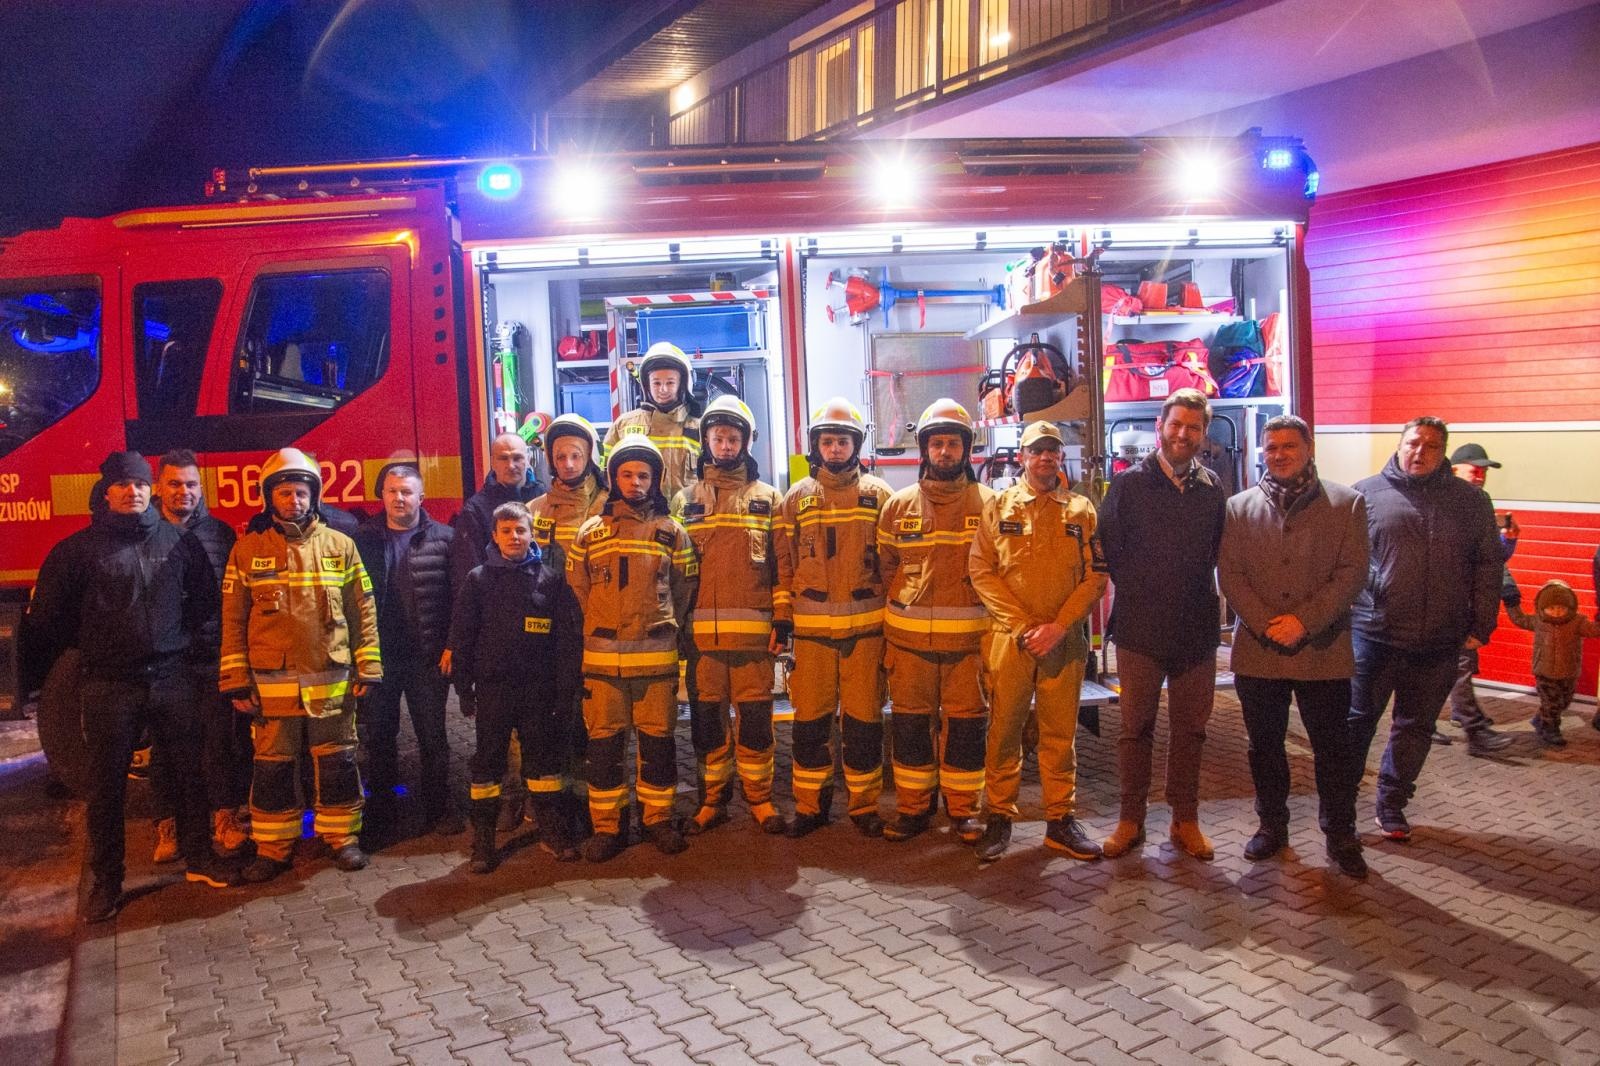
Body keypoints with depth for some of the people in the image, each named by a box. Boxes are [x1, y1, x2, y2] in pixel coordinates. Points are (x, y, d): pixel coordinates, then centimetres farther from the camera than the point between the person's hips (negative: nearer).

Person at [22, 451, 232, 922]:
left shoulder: (178, 541, 4)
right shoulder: (79, 549, -1)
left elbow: (204, 596, 16)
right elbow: (48, 619, 1)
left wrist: (191, 638, 7)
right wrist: (33, 679, 1)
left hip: (172, 678, 2)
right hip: (108, 685, -2)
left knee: (189, 772, 9)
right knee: (107, 786, 6)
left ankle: (198, 858, 24)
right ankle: (106, 880, 19)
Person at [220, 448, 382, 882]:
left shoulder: (340, 546, 3)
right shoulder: (248, 549, 2)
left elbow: (363, 612, 5)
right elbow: (233, 620, 3)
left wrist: (368, 667, 1)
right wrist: (236, 680, -2)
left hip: (333, 681, 0)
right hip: (271, 682, 0)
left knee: (337, 762, 9)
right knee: (273, 767, 9)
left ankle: (342, 836, 23)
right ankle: (273, 847, 22)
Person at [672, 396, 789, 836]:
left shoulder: (768, 499, 8)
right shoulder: (685, 499, 11)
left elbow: (781, 564, 5)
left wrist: (782, 619, -2)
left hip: (753, 629, -1)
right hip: (700, 630, 1)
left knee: (755, 716, 2)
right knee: (706, 716, 7)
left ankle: (760, 796, 15)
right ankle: (712, 799, 19)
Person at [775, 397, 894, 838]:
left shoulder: (877, 494, 6)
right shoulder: (797, 497, 8)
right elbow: (784, 563, 8)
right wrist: (781, 619, 2)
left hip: (866, 626, -1)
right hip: (811, 628, 1)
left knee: (863, 719, 5)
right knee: (810, 719, 6)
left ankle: (865, 805, 18)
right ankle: (810, 805, 19)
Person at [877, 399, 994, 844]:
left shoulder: (987, 503, 3)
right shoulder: (899, 505, 8)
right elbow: (884, 568, 10)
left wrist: (995, 624, -3)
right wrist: (888, 626, 5)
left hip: (968, 639, -1)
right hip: (909, 638, 2)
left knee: (965, 723, 5)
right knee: (910, 723, 9)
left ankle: (963, 808, 20)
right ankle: (912, 807, 22)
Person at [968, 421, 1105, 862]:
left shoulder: (1081, 510, 8)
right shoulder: (999, 507, 6)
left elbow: (1095, 576, 2)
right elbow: (982, 572, -1)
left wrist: (1058, 626, -10)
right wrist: (1021, 625, -10)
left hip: (1064, 639, 1)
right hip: (1008, 637, -1)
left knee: (1061, 733, 6)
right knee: (1004, 731, 3)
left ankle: (1060, 820, 18)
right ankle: (999, 817, 15)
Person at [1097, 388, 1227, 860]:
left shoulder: (1212, 489, 6)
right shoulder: (1129, 483, -1)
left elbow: (1219, 552, 14)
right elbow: (1108, 548, 1)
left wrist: (1197, 593, 5)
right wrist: (1137, 591, 1)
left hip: (1197, 628, 2)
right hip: (1140, 627, -2)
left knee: (1190, 727, 9)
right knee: (1135, 727, 5)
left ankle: (1185, 819, 22)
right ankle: (1130, 819, 17)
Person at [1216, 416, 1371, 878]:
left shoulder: (1347, 503, 2)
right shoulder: (1239, 507, 6)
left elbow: (1351, 572, -5)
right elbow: (1228, 574, 1)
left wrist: (1304, 621, -14)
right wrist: (1266, 625, -11)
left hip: (1324, 650, -2)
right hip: (1257, 651, 2)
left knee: (1332, 749, 7)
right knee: (1264, 745, 13)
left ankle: (1340, 835, 23)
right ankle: (1271, 825, 29)